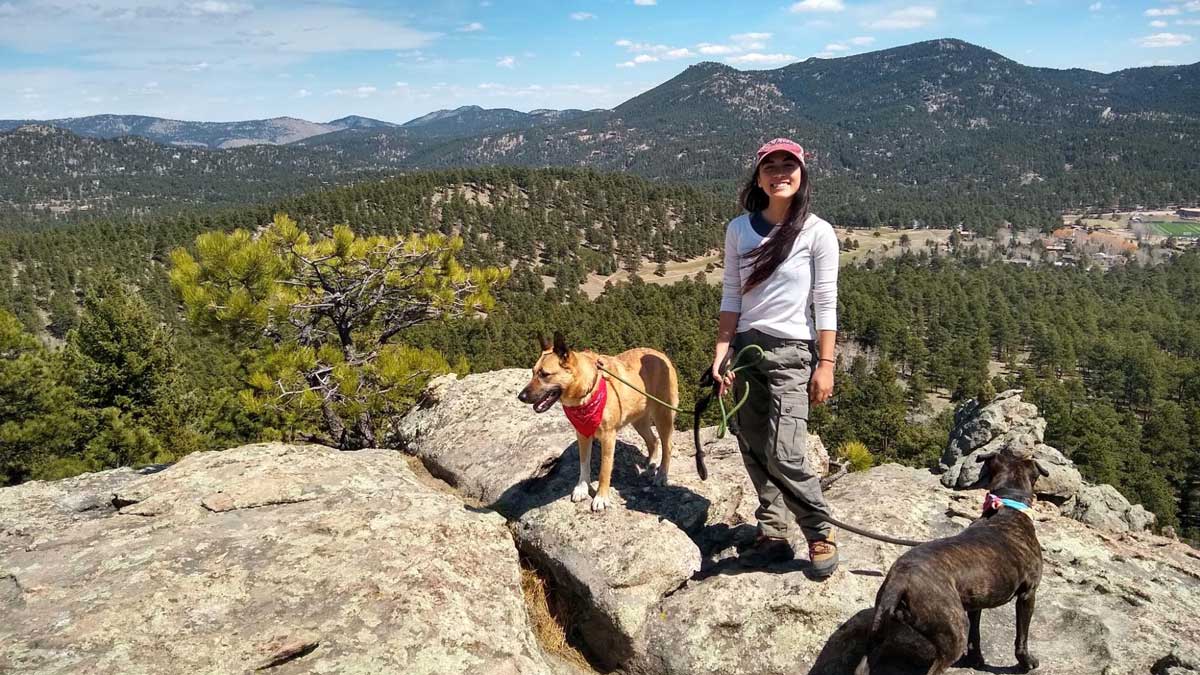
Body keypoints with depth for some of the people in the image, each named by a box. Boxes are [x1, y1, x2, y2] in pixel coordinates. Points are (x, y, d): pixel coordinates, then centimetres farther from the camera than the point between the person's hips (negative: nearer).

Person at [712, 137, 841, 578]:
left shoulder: (817, 232, -5)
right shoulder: (739, 229, 5)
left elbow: (825, 305, -5)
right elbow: (731, 298, 7)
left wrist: (826, 365, -9)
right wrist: (721, 353, 0)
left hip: (791, 352, -4)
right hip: (746, 347, 5)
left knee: (784, 455, -11)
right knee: (754, 451, 8)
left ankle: (821, 535, 11)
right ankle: (773, 535, 22)